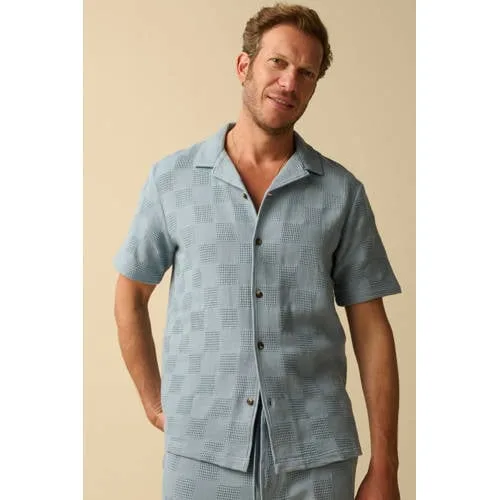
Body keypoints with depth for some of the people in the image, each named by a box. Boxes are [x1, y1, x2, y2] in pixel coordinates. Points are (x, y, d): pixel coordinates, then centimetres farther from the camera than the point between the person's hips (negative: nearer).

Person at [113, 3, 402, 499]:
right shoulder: (172, 178, 1)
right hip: (202, 453, 0)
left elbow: (371, 328, 1)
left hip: (317, 457, 0)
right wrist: (154, 403, 8)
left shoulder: (342, 192, 0)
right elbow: (130, 296, 11)